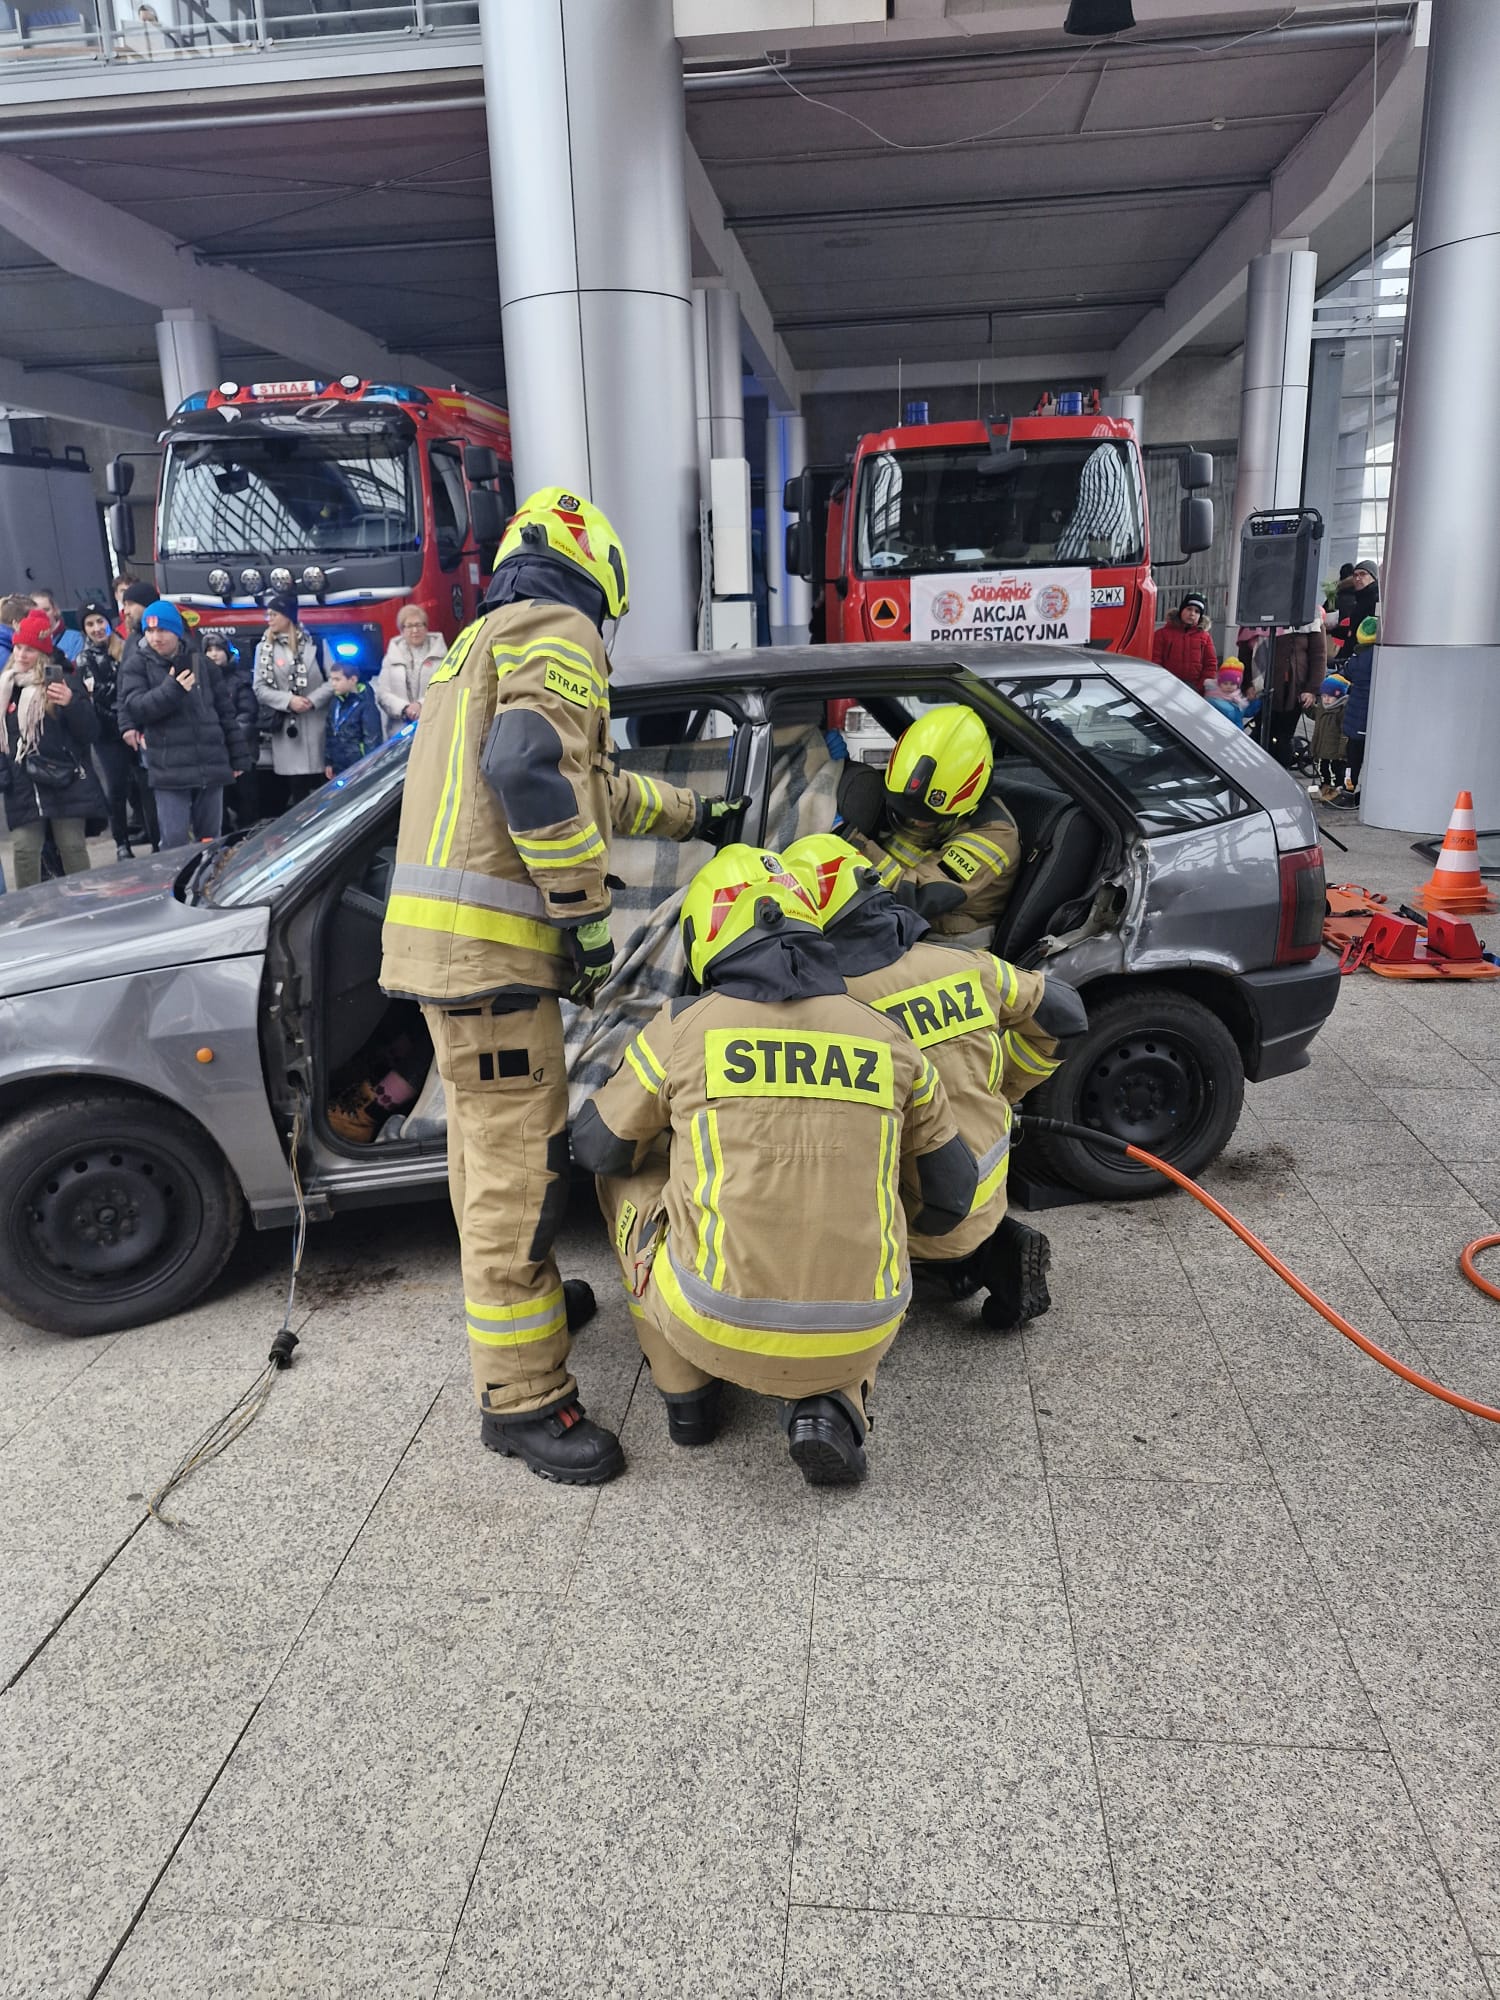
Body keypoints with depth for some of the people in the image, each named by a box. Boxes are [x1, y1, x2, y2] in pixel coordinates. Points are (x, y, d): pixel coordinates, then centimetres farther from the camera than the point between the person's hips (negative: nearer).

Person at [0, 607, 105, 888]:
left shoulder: (64, 681, -2)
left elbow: (90, 732, -8)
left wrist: (72, 703, -23)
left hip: (65, 783, -4)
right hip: (23, 787, 4)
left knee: (72, 848, 1)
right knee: (25, 850, 1)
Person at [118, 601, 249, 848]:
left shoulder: (200, 662, 12)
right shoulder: (136, 665, 4)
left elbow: (226, 711, 14)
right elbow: (134, 707, -9)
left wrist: (238, 757, 12)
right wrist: (171, 690, -22)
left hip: (211, 766, 3)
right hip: (169, 770, -3)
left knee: (210, 839, 11)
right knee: (175, 841, -9)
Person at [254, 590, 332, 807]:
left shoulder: (314, 642, 3)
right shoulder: (264, 648, 8)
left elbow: (334, 679, 1)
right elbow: (260, 689, 2)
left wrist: (312, 700, -13)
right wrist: (288, 700, -13)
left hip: (315, 723, -1)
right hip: (285, 726, 1)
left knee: (320, 785, 0)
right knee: (295, 787, -2)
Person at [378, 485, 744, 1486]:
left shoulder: (486, 639, 26)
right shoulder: (558, 632, -6)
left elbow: (591, 780, 32)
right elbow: (534, 773, -24)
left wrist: (699, 814, 38)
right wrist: (589, 917, -18)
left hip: (446, 934, 10)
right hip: (491, 943, -10)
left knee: (490, 1137, 22)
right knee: (519, 1162, -6)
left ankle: (519, 1293, 40)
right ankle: (524, 1397, 2)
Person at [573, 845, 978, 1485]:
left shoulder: (682, 1028, -3)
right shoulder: (889, 1041, 5)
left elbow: (597, 1148, 12)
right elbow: (950, 1196, 14)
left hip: (718, 1327, -2)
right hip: (858, 1339, 2)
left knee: (627, 1177, 23)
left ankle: (685, 1394, 25)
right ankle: (833, 1404, 10)